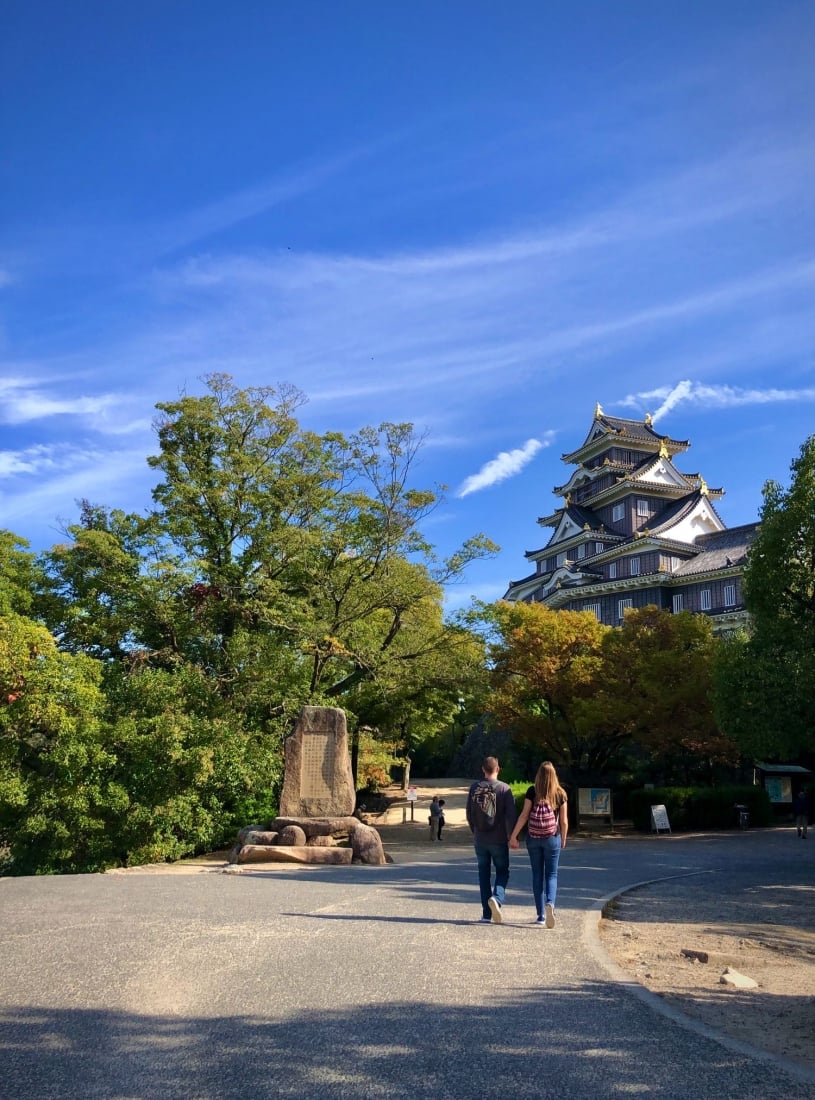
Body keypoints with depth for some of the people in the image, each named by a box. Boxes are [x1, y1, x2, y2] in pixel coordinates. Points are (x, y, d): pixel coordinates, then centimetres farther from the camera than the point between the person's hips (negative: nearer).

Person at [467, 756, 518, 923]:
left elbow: (469, 814, 7)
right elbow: (510, 815, -10)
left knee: (484, 875, 11)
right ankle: (497, 898, -16)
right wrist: (511, 837, 0)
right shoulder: (503, 788, -7)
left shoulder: (474, 788, 2)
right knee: (502, 872, 10)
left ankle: (486, 914, 10)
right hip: (499, 840, -2)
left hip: (479, 840, 3)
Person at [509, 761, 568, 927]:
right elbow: (564, 821, 1)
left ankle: (541, 915, 14)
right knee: (551, 875, 8)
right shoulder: (560, 794, -3)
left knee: (537, 875, 11)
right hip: (552, 838, 0)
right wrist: (563, 839, 16)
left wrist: (513, 836, -4)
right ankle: (550, 903, -19)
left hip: (533, 838, 0)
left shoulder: (532, 792, -5)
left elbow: (524, 815, -9)